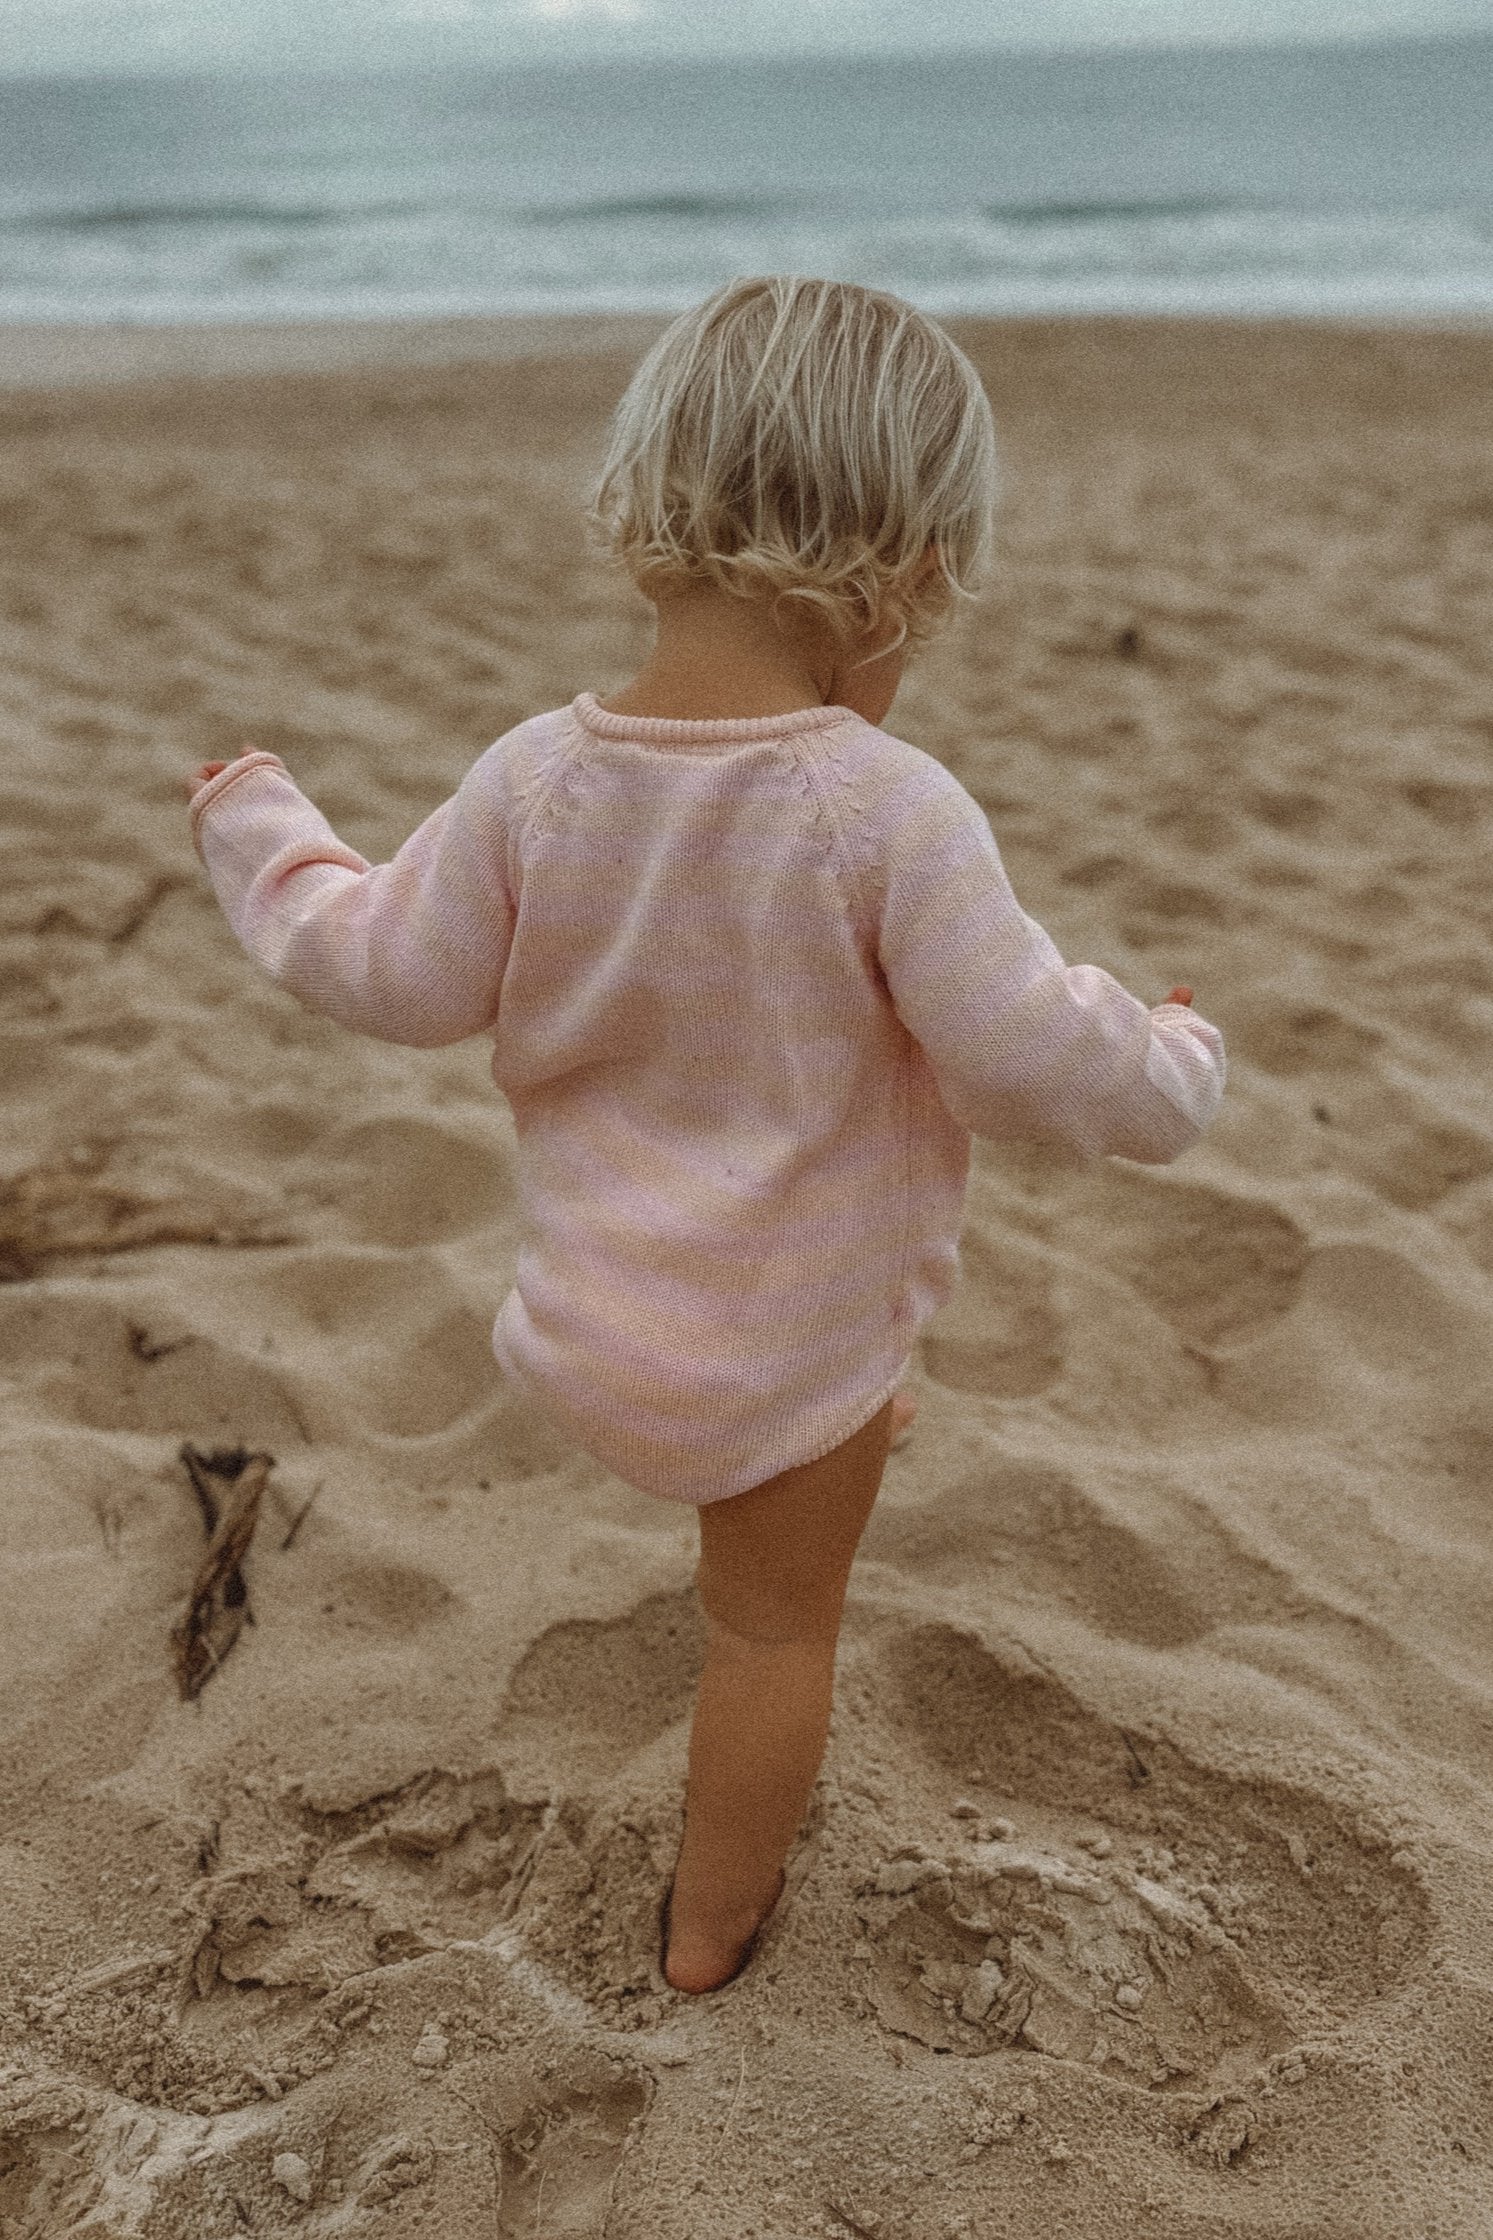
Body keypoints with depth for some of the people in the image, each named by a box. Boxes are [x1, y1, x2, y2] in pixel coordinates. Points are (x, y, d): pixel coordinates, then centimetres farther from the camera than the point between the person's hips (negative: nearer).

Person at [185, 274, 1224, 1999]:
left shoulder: (534, 778, -14)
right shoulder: (891, 811, -26)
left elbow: (399, 975, -3)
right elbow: (1036, 1061, -21)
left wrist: (259, 838, 15)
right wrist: (1170, 1068, 1)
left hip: (597, 1322, 3)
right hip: (799, 1330, -3)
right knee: (773, 1625, 20)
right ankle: (710, 1927, 38)